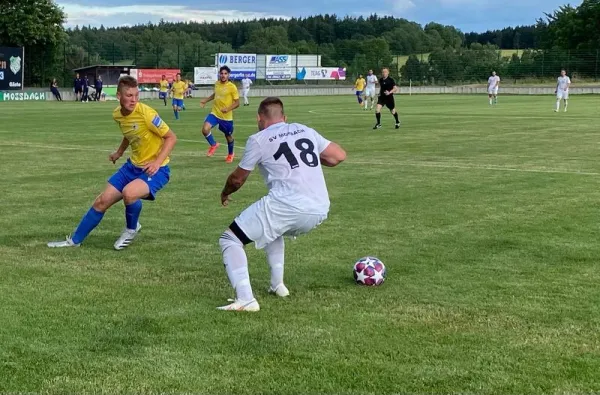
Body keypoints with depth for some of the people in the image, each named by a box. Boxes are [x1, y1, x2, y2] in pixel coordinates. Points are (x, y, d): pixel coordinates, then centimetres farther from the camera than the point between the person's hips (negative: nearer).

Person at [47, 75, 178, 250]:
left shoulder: (146, 114, -23)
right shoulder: (117, 114, -1)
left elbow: (171, 137, -17)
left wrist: (157, 162, -25)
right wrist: (119, 152, 22)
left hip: (155, 169, -7)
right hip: (133, 165, 7)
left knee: (129, 193, -34)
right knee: (102, 201, 6)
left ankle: (132, 229, -2)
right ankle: (75, 240, 24)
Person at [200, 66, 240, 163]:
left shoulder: (232, 87, -16)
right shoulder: (217, 84, 1)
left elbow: (237, 103, -15)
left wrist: (228, 109, -30)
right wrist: (206, 100, 14)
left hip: (227, 117, -3)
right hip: (215, 113, 3)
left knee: (228, 136, 15)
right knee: (205, 129, -21)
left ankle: (230, 154, 43)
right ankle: (213, 145, 7)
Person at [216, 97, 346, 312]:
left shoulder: (258, 140, 3)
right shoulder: (306, 131, 17)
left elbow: (238, 178, 14)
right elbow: (339, 156, 19)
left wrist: (225, 193, 35)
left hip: (286, 207, -6)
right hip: (320, 211, 7)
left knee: (230, 240, 5)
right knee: (274, 230, 37)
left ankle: (245, 299, -12)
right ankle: (277, 285, 31)